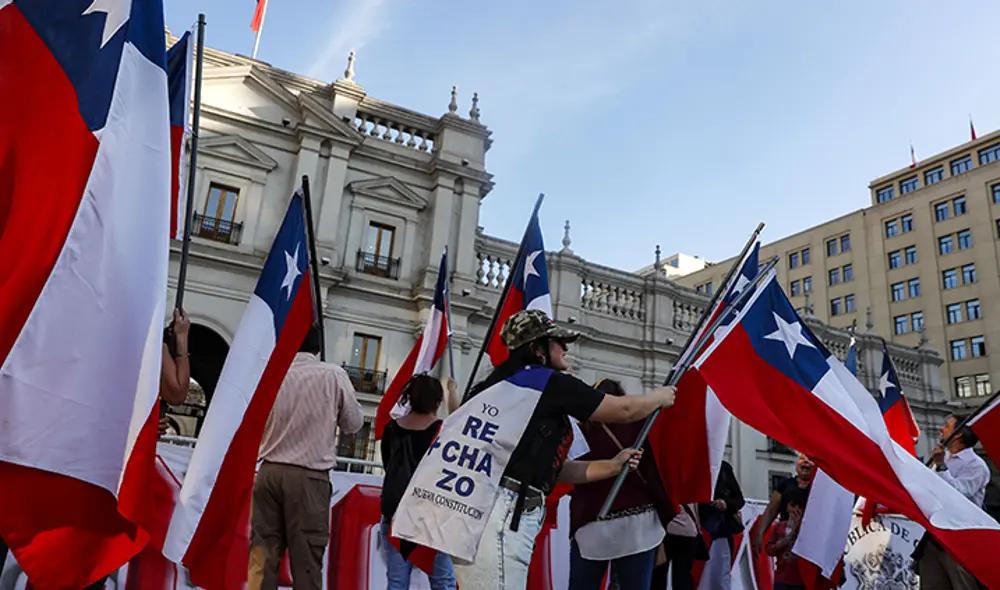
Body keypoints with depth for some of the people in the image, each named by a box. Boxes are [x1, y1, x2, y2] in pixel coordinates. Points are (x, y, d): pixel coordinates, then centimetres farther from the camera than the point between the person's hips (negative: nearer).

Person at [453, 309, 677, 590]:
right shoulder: (550, 382, -5)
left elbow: (553, 468, 24)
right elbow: (624, 410, 2)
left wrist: (611, 466, 22)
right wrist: (660, 397, 22)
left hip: (504, 514, 10)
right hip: (499, 515, -10)